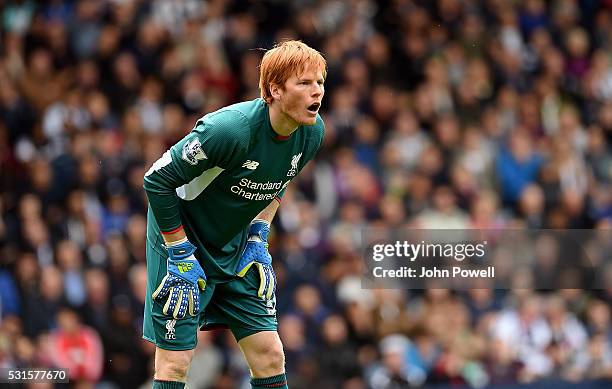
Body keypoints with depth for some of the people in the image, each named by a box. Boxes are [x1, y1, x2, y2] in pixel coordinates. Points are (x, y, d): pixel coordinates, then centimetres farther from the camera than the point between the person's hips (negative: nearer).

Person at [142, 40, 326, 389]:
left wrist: (258, 239, 2)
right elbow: (157, 181, -23)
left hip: (236, 250, 6)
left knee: (270, 354, 1)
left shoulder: (312, 132, -10)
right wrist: (182, 256, -19)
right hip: (181, 237, -6)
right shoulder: (230, 129, -31)